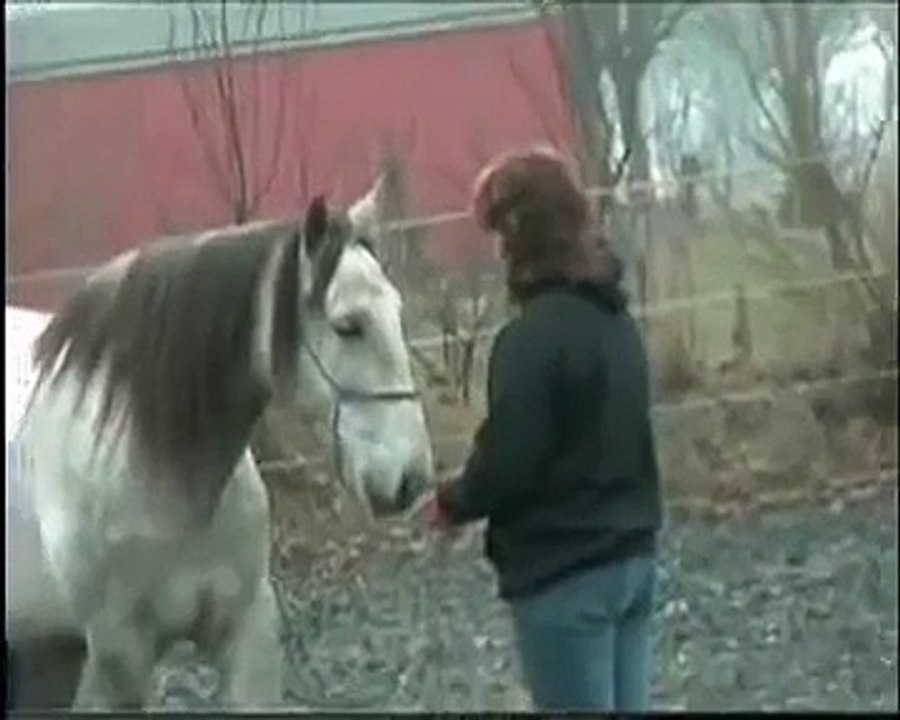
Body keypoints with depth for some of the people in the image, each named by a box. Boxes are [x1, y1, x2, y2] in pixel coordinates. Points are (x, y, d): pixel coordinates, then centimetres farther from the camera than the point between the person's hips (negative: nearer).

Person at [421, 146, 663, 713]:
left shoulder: (533, 337, -18)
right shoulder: (615, 319, 10)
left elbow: (507, 464, -19)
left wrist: (452, 502, 2)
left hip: (564, 573, -9)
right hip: (631, 555, 9)